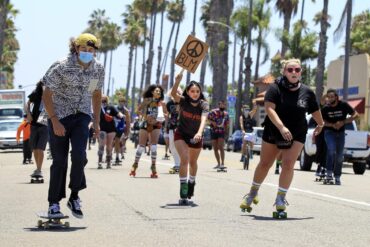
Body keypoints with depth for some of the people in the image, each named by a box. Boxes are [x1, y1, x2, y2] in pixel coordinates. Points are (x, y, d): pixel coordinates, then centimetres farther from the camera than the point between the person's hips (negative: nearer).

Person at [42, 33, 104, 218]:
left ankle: (74, 197, 2)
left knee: (79, 156, -16)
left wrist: (97, 121, 12)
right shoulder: (62, 67, -16)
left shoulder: (98, 69, -1)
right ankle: (54, 203, 11)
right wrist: (55, 122, -18)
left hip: (82, 116, 3)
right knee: (59, 160, -1)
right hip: (59, 116, -3)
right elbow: (46, 95, -12)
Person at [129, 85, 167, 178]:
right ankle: (135, 165, 14)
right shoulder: (147, 100, -1)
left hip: (156, 125, 0)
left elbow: (166, 113, 8)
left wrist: (162, 116, -13)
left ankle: (153, 167, -6)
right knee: (141, 145, 0)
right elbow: (138, 110, 1)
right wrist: (145, 116, -14)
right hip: (145, 124, 0)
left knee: (153, 145, -10)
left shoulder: (161, 103, 1)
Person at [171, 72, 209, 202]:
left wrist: (199, 133, -55)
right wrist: (177, 81, -59)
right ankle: (183, 191, -19)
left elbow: (204, 119, -36)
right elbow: (173, 94, -41)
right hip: (181, 134, -2)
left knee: (193, 162, 19)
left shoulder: (204, 105, -20)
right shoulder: (183, 101, -20)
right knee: (184, 159, -21)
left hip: (196, 136, 2)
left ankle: (191, 183, 47)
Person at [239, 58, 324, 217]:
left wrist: (320, 125, 27)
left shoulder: (307, 92, -4)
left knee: (288, 164, -12)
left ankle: (280, 201, -4)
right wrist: (281, 127, -35)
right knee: (264, 164, 10)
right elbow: (269, 108, -24)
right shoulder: (275, 88, -13)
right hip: (273, 132, -1)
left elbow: (315, 111, 13)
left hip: (296, 135, 1)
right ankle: (252, 194, 31)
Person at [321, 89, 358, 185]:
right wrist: (332, 125, -18)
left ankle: (337, 177, 18)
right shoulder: (326, 108, -9)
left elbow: (355, 114, -7)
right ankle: (329, 173, -19)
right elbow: (322, 121, 1)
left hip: (340, 133, 2)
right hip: (329, 132, -2)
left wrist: (343, 122, -18)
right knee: (331, 150, -26)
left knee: (339, 156, 6)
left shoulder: (343, 105, -11)